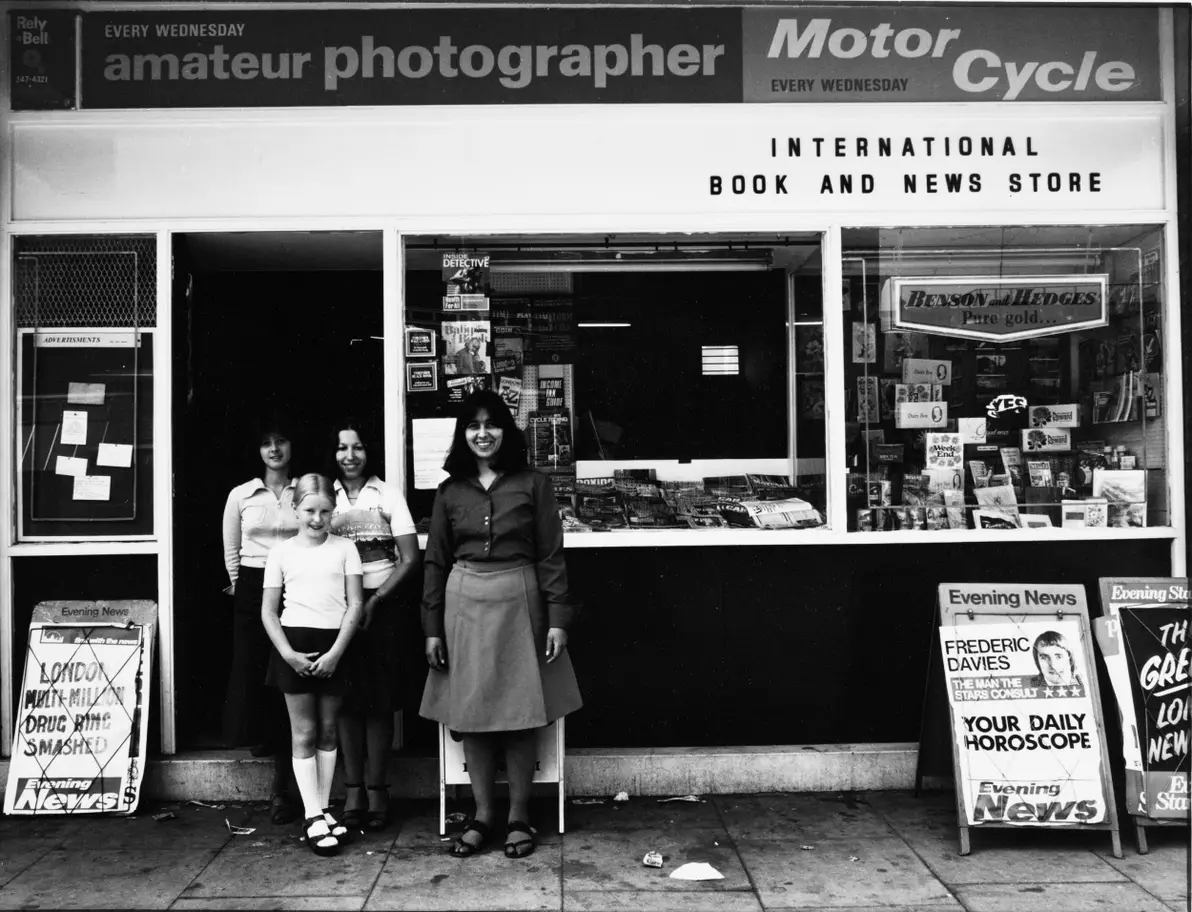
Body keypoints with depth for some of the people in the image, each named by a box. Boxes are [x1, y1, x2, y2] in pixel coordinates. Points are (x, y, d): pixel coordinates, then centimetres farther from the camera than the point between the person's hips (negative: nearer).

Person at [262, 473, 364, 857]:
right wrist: (287, 653, -10)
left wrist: (335, 652, -10)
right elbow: (268, 611, 3)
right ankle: (313, 817, 5)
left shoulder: (344, 548, 4)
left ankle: (323, 809, 19)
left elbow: (355, 604, -1)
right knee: (304, 732, 2)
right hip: (295, 642, -1)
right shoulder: (282, 552, 3)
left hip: (334, 644, 1)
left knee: (328, 730, 9)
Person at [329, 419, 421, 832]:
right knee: (346, 698, 3)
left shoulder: (388, 495, 2)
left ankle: (377, 789, 8)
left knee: (379, 700, 0)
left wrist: (376, 600, -10)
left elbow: (411, 558, -2)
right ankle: (353, 790, 10)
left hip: (381, 604, -1)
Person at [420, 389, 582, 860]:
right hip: (464, 605, 2)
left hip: (520, 601, -2)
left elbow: (551, 556, -1)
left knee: (522, 713, 3)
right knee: (469, 711, 6)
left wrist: (558, 617, -7)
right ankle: (482, 814, 20)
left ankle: (519, 816, 17)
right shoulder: (450, 491, 7)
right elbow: (435, 562, 8)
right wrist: (432, 628, 4)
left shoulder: (533, 484, 0)